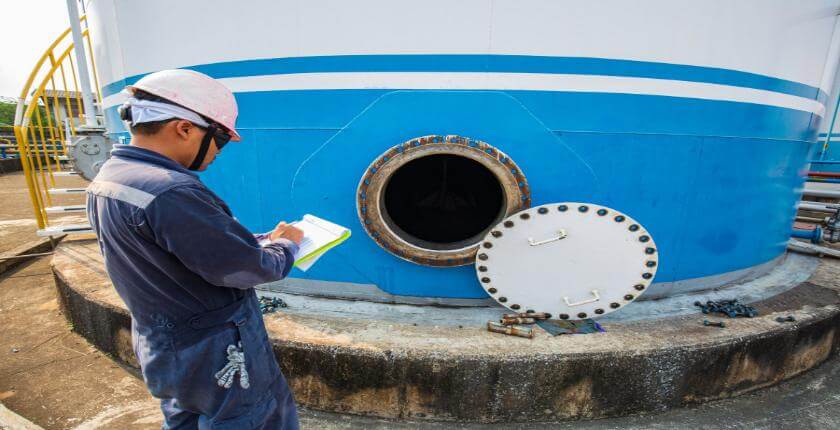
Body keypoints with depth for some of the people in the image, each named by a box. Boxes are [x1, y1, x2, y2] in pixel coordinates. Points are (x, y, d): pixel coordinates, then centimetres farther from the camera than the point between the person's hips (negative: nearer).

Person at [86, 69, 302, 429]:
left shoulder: (107, 179, 1)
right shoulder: (169, 193, -31)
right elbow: (246, 268, -26)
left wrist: (259, 240, 2)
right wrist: (285, 244, -7)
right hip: (214, 356, -9)